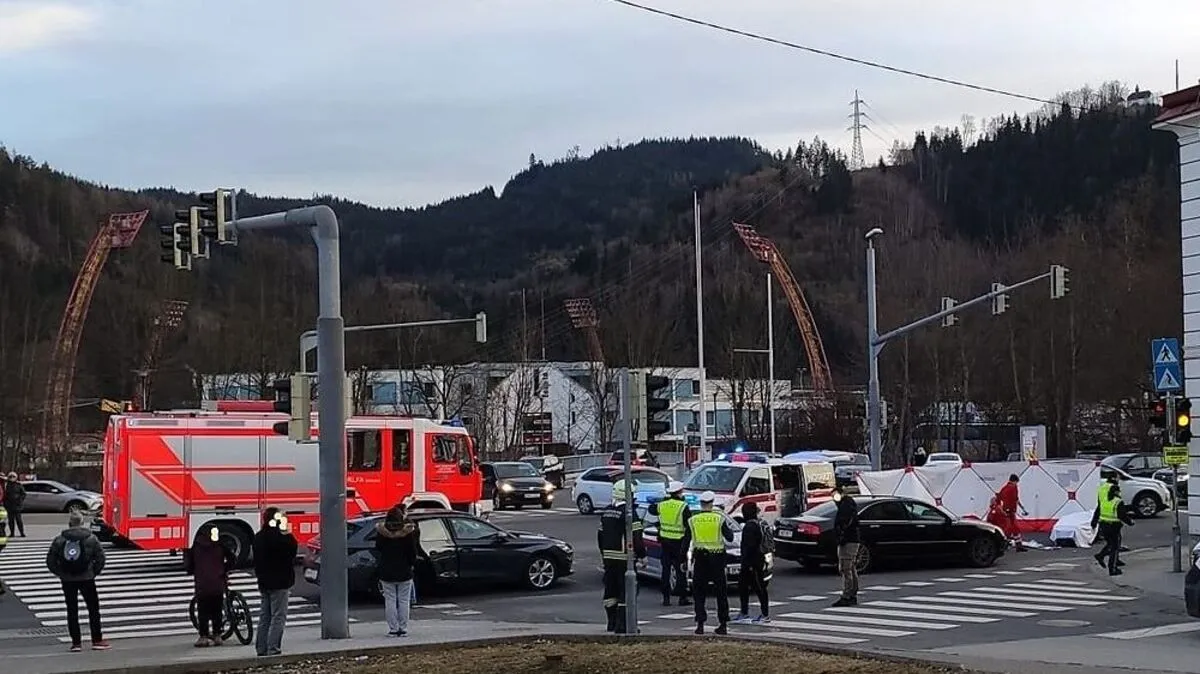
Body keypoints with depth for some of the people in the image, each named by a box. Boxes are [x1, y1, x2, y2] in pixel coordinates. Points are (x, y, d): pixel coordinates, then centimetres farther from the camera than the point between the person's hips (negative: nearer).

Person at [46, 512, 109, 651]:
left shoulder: (59, 540, 0)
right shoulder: (91, 538, -3)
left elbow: (50, 561, 0)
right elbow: (100, 557, -5)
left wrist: (61, 573, 10)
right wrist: (95, 572, 8)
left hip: (67, 581, 1)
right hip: (87, 578, -1)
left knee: (72, 611, 8)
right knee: (93, 609, 8)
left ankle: (76, 642, 6)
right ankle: (97, 640, 8)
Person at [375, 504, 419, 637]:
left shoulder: (382, 532, -7)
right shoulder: (408, 533, -9)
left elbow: (378, 547, 7)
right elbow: (413, 552, -6)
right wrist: (412, 564, 10)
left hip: (387, 573, 0)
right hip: (404, 571, 0)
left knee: (390, 601, 5)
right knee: (404, 601, 6)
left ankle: (393, 629, 3)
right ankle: (403, 629, 6)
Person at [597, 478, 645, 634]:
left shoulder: (606, 512, 11)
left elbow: (600, 535, 18)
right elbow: (636, 537, -17)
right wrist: (642, 555, -8)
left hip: (609, 557, 8)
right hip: (624, 557, -8)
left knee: (611, 591, 14)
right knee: (626, 591, -4)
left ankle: (612, 623, 21)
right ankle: (622, 625, -7)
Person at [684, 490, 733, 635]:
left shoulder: (692, 520, 2)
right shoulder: (719, 519, -1)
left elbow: (686, 541, 2)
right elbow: (730, 537, 2)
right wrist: (728, 528, 21)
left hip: (700, 559, 0)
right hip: (717, 559, 0)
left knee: (699, 593, 6)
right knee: (721, 593, 9)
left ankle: (700, 625, -3)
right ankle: (723, 625, 9)